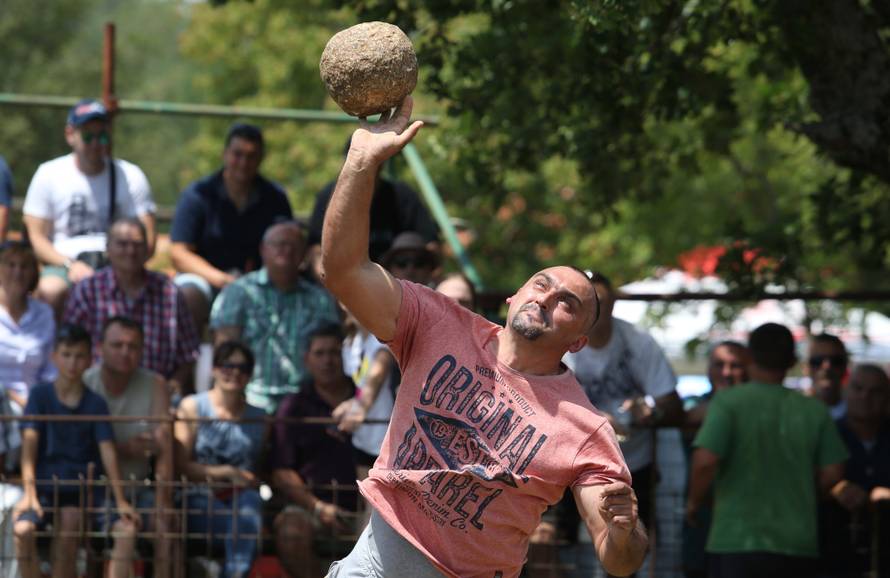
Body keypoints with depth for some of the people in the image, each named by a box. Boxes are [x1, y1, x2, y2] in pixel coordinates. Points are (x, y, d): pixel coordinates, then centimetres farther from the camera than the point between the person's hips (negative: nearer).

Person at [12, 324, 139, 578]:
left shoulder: (96, 404, 4)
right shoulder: (41, 395, 1)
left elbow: (107, 451, -1)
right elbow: (29, 444, -7)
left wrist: (120, 500, -9)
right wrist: (29, 493, -18)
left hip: (85, 486, 2)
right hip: (46, 483, -2)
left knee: (127, 528, -22)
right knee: (22, 529, -31)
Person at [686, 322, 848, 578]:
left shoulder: (728, 402, -8)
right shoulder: (814, 411, 3)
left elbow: (706, 461, -18)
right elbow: (832, 473, 3)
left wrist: (694, 501, 0)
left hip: (736, 541, -3)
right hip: (797, 545, 3)